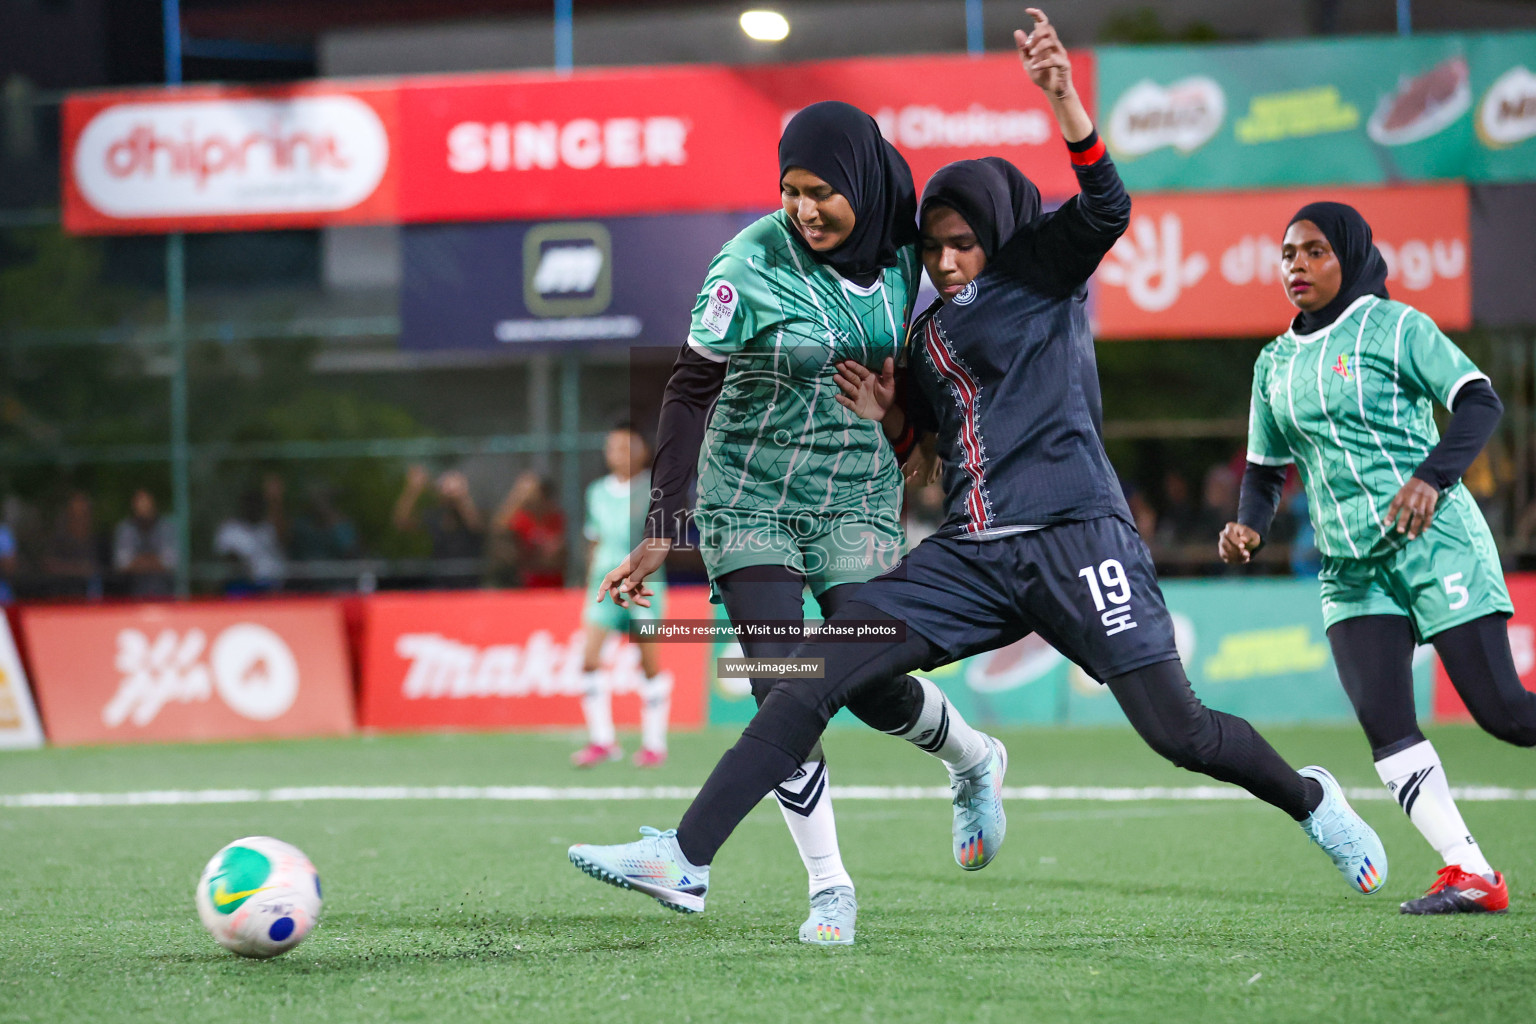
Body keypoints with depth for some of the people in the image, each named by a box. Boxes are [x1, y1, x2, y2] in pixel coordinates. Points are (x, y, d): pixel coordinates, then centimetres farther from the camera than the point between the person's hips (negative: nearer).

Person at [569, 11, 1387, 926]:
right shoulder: (930, 334, 21)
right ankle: (686, 859, -12)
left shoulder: (1044, 267, 3)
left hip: (1075, 538, -6)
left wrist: (1065, 101, -34)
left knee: (1178, 730, -8)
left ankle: (1313, 801, 22)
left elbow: (1107, 207, -18)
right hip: (971, 556, 6)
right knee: (810, 680, -8)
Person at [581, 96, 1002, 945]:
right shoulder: (754, 263, -17)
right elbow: (690, 391, -13)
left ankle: (971, 761, 29)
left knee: (870, 683, -4)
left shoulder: (901, 252, -6)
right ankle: (829, 889, -1)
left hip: (858, 496, 2)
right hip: (750, 495, -2)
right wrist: (661, 529, -16)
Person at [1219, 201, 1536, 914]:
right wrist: (1248, 527, 2)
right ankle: (1468, 874, -12)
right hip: (1350, 568, 5)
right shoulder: (1275, 363, 15)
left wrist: (1431, 477, -24)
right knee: (1381, 719, -13)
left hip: (1435, 541, -5)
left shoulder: (1393, 327, -3)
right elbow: (1266, 468, 22)